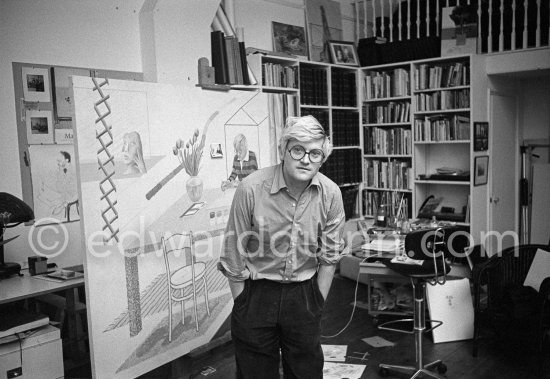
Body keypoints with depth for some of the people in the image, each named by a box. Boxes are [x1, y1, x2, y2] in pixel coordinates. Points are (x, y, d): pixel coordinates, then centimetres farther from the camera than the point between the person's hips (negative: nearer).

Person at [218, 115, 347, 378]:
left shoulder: (330, 194, -8)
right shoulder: (250, 189, -18)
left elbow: (329, 256, 1)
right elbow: (234, 256, -10)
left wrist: (317, 305, 3)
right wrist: (243, 306, -4)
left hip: (303, 294, 3)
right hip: (256, 294, -2)